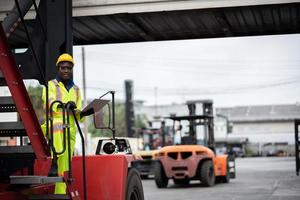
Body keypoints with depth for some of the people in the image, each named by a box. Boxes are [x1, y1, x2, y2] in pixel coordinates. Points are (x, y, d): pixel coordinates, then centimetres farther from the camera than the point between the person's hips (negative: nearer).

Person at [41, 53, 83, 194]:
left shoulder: (76, 89, 21)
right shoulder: (51, 85, 6)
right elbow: (50, 103, -13)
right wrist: (64, 106, -32)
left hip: (70, 130, 5)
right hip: (53, 126, -5)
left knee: (65, 166, 0)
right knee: (59, 124, -41)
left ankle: (60, 194, 3)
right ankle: (54, 162, -35)